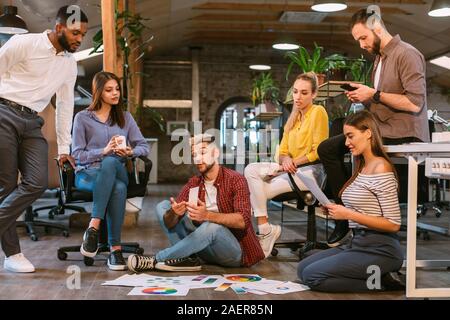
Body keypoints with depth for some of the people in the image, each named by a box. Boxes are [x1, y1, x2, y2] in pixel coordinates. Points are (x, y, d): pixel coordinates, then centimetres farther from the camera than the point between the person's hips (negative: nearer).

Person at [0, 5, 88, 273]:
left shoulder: (70, 64, 13)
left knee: (37, 183, -12)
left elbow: (66, 105, 18)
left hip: (32, 123, 6)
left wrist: (64, 148, 17)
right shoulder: (24, 43, -6)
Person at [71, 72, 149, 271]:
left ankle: (94, 226, -39)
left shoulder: (125, 117, 17)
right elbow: (77, 154, 0)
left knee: (110, 162, -38)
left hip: (116, 171, 2)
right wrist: (104, 151, -15)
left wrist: (130, 152, -11)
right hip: (87, 174, -2)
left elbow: (144, 147, 12)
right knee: (118, 188, -37)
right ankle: (115, 247, -37)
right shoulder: (82, 118, 8)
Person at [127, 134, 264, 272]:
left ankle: (155, 260, -22)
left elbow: (242, 220, -24)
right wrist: (174, 213, -28)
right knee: (162, 206, 0)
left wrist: (207, 215, -38)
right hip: (206, 250, 5)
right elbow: (169, 224, -3)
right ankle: (187, 258, -19)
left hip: (234, 250, -5)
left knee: (212, 227, -38)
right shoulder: (193, 184, 6)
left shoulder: (235, 180, -9)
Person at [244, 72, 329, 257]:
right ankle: (265, 230, -20)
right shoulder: (293, 118, 20)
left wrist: (292, 162, -9)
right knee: (251, 170, -16)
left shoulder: (318, 112, -3)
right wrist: (285, 160, -8)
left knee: (258, 191, -20)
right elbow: (282, 151, 16)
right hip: (291, 170, 8)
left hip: (311, 171, -8)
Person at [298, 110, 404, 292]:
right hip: (359, 243, 9)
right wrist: (336, 211, -1)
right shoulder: (362, 168, 13)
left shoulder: (381, 168, -14)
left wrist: (349, 214, -19)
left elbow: (393, 224, -18)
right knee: (303, 268, 6)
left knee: (312, 276, -14)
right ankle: (374, 276, 4)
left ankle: (378, 283, -5)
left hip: (379, 250, -9)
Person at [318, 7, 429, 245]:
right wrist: (362, 98, 1)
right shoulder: (379, 58, 16)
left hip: (405, 136, -9)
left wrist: (374, 95, -17)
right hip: (382, 132, 9)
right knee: (327, 149, 2)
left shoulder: (406, 54, -11)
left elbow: (415, 102, -21)